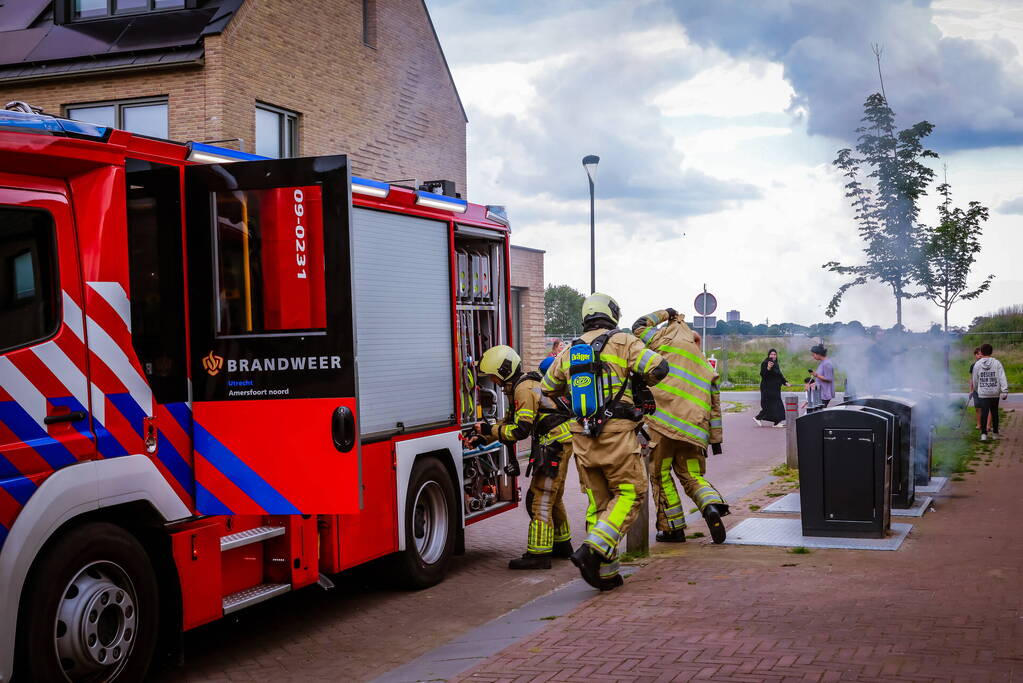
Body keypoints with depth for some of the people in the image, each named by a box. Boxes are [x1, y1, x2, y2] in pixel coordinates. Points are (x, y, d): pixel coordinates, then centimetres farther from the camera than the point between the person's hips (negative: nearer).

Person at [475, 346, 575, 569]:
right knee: (552, 496, 21)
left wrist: (490, 430, -12)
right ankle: (562, 544, 32)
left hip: (555, 445, -11)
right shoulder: (522, 385, 16)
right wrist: (484, 437, 14)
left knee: (540, 498, -10)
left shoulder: (524, 389, -17)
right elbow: (511, 420, 21)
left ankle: (538, 554, -10)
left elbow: (520, 430, -20)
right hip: (559, 443, 11)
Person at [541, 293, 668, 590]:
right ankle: (592, 550, -14)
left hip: (583, 437, 5)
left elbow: (547, 388, 26)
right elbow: (658, 367, -10)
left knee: (598, 501, 11)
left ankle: (605, 573, 12)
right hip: (616, 433, -5)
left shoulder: (569, 351, 15)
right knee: (630, 492, 4)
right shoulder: (622, 342, -1)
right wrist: (643, 381, 11)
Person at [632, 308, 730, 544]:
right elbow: (715, 405, 22)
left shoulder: (670, 341, 6)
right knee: (692, 476, 13)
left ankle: (673, 527, 8)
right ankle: (712, 505, -16)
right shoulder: (706, 366, 24)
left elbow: (639, 327, 17)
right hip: (693, 430, 5)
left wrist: (664, 315, 30)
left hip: (664, 422, -5)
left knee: (661, 475, 6)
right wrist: (716, 439, 25)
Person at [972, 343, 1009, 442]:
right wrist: (1005, 391, -10)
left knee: (984, 413, -1)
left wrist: (977, 389, 25)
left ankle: (983, 433, -10)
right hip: (995, 393, 1)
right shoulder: (997, 363, -3)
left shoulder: (977, 364, 0)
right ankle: (995, 433, 21)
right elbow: (1002, 378, -9)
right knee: (994, 413, 13)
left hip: (982, 394, -1)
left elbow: (975, 380, 8)